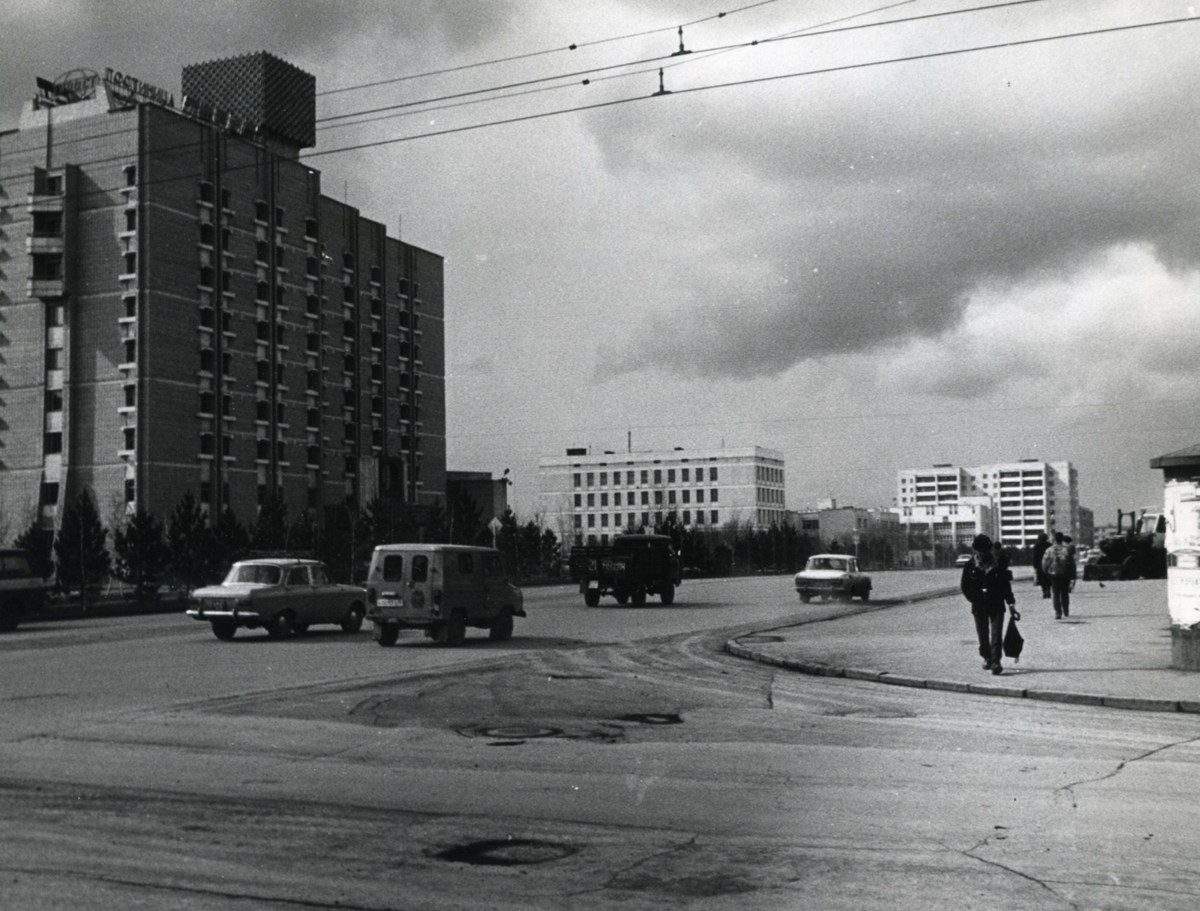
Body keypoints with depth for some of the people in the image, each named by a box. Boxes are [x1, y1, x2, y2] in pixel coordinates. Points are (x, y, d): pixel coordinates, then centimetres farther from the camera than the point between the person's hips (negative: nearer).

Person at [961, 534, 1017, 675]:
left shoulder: (999, 564, 0)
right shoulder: (970, 566, -1)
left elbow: (1006, 584, 8)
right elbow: (965, 586, 2)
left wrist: (1010, 602, 2)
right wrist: (976, 597, -12)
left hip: (997, 605, -1)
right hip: (979, 606, 1)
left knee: (996, 635, -10)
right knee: (983, 635, 9)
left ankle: (995, 662, -12)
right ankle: (987, 658, 27)